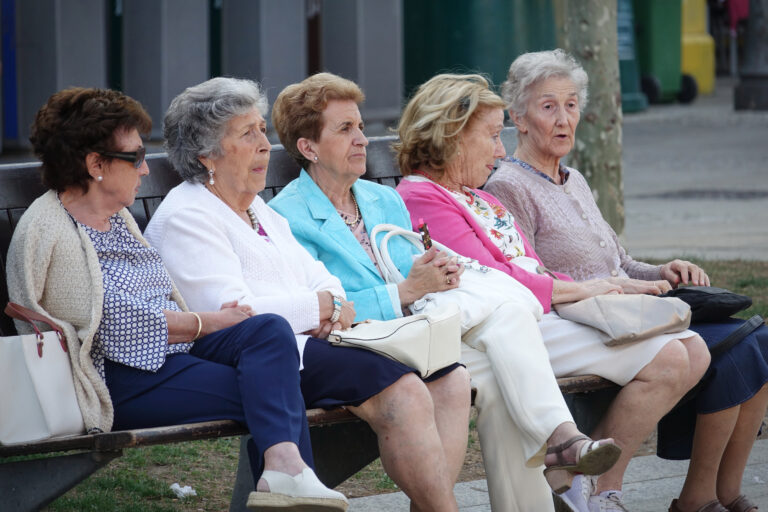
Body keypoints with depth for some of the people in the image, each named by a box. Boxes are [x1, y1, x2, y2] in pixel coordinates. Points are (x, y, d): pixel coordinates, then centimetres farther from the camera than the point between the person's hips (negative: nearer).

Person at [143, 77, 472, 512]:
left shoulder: (260, 211, 25)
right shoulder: (187, 218, -6)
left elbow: (320, 277, 22)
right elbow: (232, 314, -17)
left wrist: (334, 306, -3)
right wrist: (321, 306, -8)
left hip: (312, 343, 10)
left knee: (450, 380, -6)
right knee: (404, 394, -27)